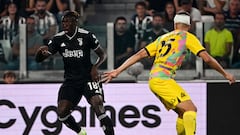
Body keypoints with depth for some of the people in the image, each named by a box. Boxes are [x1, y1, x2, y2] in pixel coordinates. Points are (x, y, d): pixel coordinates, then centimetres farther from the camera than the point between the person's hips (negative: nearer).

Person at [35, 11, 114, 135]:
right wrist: (41, 51, -23)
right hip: (70, 81, 4)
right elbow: (39, 59, 0)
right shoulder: (58, 39, 0)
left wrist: (95, 67, -13)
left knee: (97, 104, -27)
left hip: (88, 77, -4)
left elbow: (102, 54, 6)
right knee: (62, 112, -8)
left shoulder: (87, 36, -7)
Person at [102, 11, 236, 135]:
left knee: (183, 113, 13)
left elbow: (139, 55, 17)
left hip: (154, 80, 7)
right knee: (191, 109, -16)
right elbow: (207, 58, -1)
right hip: (163, 80, -7)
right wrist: (225, 74, 10)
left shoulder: (162, 38, 23)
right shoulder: (188, 37, 5)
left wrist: (117, 71, 17)